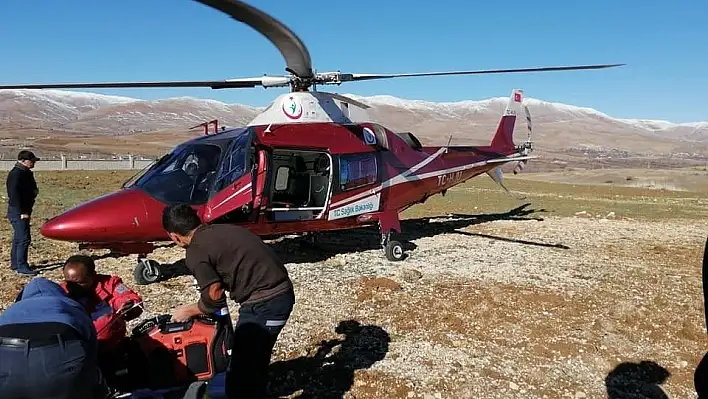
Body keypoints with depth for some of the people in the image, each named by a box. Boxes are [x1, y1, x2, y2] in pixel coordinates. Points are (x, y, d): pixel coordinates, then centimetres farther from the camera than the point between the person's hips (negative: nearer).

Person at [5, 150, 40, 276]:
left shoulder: (26, 173, 14)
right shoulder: (16, 174, -17)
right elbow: (14, 194, -22)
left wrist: (34, 191, 7)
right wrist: (22, 212, -23)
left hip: (24, 210, 10)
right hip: (18, 212, -10)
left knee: (18, 238, 16)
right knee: (24, 238, -11)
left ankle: (15, 264, 26)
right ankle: (22, 267, -8)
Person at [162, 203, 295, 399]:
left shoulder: (195, 252, -8)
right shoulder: (223, 230, 15)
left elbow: (215, 297, -8)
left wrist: (188, 311, 10)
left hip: (264, 303, -9)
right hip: (283, 293, 9)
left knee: (240, 373, 4)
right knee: (256, 361, 25)